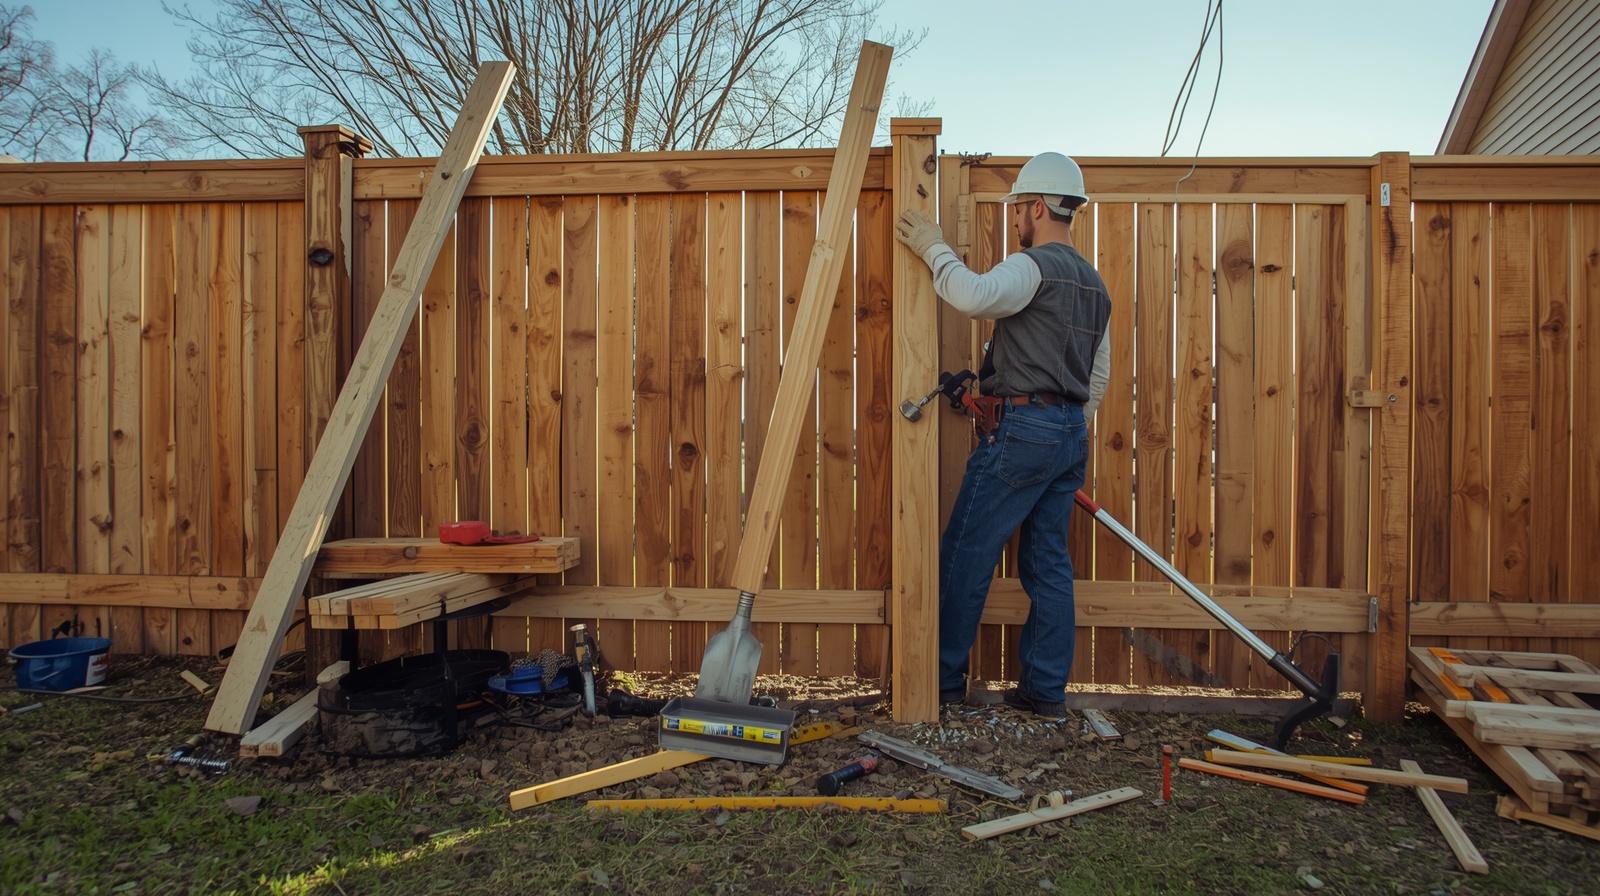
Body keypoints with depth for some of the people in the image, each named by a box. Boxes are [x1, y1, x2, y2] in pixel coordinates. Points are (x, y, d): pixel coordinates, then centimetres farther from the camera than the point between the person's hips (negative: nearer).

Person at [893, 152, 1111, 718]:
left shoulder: (1033, 265, -10)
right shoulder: (1093, 282, 19)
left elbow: (975, 296, -31)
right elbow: (1099, 375, 23)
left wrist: (933, 248, -16)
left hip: (1022, 426, -9)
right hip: (1070, 434, 9)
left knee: (966, 555, 0)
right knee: (1048, 563, 10)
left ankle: (944, 677, 8)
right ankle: (1046, 690, 15)